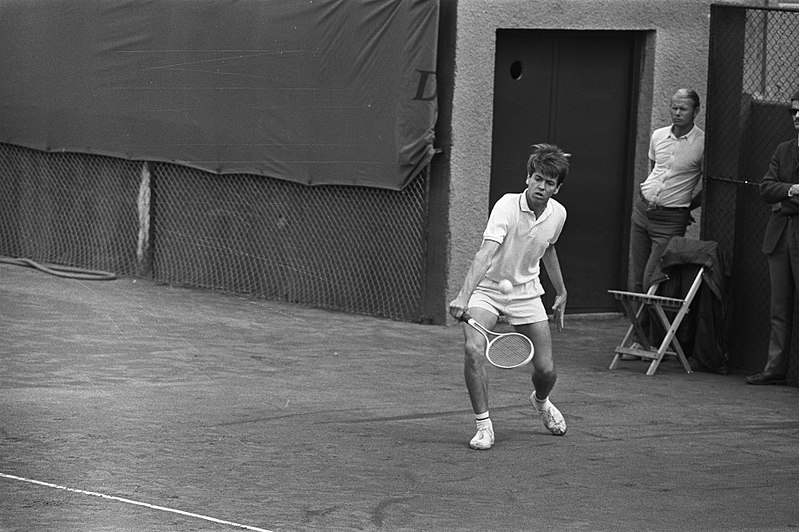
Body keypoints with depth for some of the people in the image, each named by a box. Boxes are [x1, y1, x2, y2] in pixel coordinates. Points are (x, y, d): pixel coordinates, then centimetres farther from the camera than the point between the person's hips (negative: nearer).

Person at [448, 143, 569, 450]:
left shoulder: (558, 214, -6)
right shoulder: (507, 206, -24)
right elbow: (485, 253, -36)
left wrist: (561, 291, 25)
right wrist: (464, 296, -47)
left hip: (526, 292, 4)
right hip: (487, 287, -4)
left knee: (545, 368, 0)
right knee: (473, 348, -29)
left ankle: (541, 401, 39)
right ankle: (483, 425, -15)